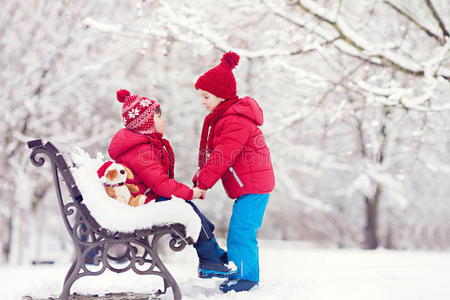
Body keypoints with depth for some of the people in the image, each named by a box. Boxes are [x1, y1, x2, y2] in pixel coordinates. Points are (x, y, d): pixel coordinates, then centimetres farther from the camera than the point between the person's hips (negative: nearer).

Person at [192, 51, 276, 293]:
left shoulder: (236, 121, -19)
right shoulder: (223, 117, 16)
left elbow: (223, 156, -23)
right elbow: (214, 155, 19)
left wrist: (201, 183, -20)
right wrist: (200, 177, 9)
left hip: (253, 185, -10)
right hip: (247, 185, 11)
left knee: (240, 231, -10)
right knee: (241, 232, 15)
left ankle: (246, 276, -3)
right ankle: (240, 272, 23)